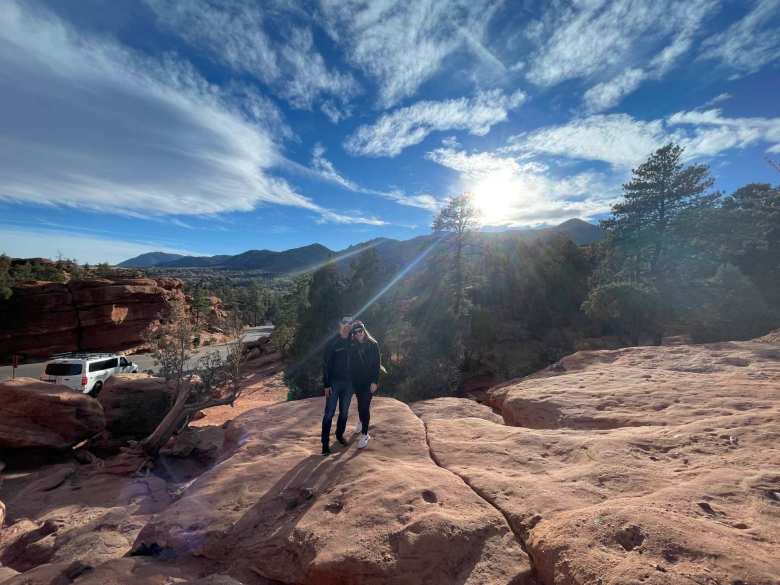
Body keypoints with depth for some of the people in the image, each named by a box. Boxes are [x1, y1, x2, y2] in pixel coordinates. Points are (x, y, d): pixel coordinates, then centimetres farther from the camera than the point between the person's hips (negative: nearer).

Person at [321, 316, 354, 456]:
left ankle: (340, 434, 36)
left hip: (348, 382, 4)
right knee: (329, 413, 1)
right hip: (334, 382, -3)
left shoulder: (352, 342, 0)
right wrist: (326, 384, -11)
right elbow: (326, 364, -10)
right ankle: (325, 443, 12)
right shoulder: (332, 343, -10)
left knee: (344, 412, 16)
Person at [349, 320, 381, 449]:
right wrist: (352, 381, 1)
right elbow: (351, 365, 6)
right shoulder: (353, 347, 1)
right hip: (357, 382, 4)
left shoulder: (373, 345, -7)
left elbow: (377, 364, -9)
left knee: (365, 406, -8)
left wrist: (375, 381, -14)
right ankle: (362, 422, 46)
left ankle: (364, 435, 1)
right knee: (361, 405, 18)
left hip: (369, 382, -3)